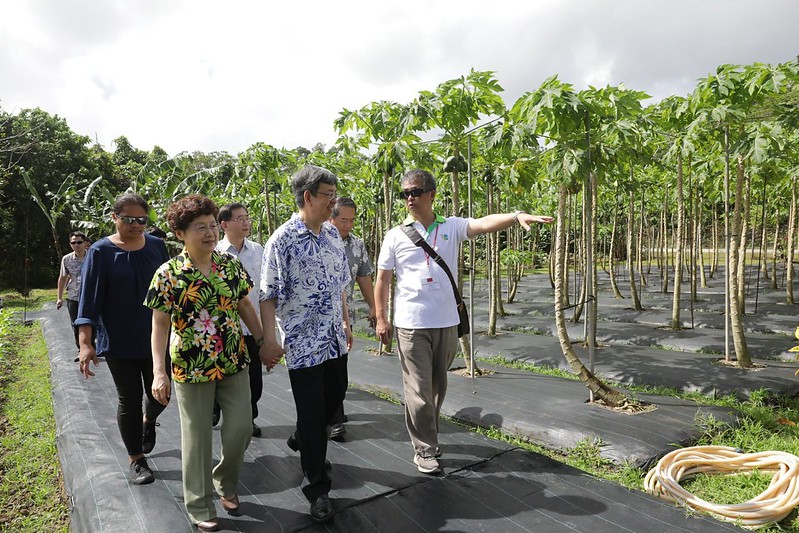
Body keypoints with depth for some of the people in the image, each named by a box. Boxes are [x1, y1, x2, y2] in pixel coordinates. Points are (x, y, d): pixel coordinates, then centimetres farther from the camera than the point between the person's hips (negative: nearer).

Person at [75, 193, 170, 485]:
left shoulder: (156, 246, 1)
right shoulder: (100, 252, -7)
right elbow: (89, 297, -10)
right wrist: (85, 342, -17)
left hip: (157, 338, 3)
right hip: (119, 342, -2)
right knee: (129, 400, 6)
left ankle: (148, 421, 46)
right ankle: (137, 460, 24)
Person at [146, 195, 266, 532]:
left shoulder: (231, 265, 1)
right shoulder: (168, 273, -9)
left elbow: (245, 307, 9)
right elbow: (159, 324, -8)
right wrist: (158, 371, -13)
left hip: (234, 362, 4)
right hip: (191, 367, -3)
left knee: (240, 429, 8)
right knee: (197, 437, 9)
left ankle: (225, 483, 37)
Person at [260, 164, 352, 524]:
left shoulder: (333, 234, 6)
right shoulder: (283, 240, -15)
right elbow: (268, 295, -13)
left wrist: (346, 324, 17)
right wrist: (268, 340, -16)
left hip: (335, 339, 7)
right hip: (303, 342, -7)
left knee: (335, 397, 21)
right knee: (312, 414, 2)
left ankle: (301, 439, 51)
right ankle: (316, 488, 21)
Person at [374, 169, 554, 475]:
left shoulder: (451, 227, 2)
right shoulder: (395, 236, 0)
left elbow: (484, 223, -16)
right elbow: (382, 280, 4)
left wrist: (517, 216, -34)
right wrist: (381, 319, -1)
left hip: (446, 323, 3)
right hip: (411, 324, -2)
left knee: (438, 386, 17)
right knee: (418, 390, 0)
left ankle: (428, 435, 37)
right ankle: (424, 449, 16)